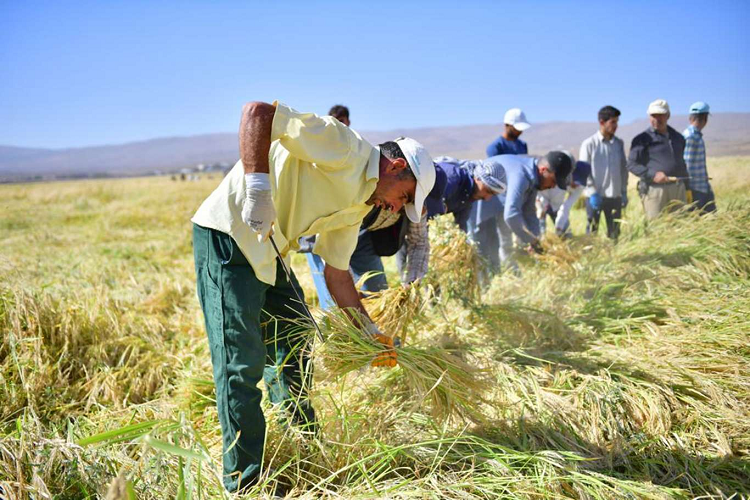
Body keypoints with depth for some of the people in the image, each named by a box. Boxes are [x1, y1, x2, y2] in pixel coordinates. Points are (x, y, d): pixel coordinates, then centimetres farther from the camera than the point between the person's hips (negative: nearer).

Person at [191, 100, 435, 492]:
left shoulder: (358, 203, 10)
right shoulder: (343, 146, -16)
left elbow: (336, 274, 15)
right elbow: (257, 112, -23)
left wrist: (372, 335, 14)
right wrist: (258, 188, -32)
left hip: (269, 251, 10)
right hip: (227, 235, -10)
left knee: (292, 348, 18)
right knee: (242, 363, -8)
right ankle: (245, 483, 5)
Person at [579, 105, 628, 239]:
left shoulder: (619, 143, 9)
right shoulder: (589, 144, -5)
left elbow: (623, 169, 14)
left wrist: (624, 193, 10)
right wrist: (592, 193, -13)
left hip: (615, 196, 4)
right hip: (596, 197, -4)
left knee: (614, 234, 8)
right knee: (592, 232, 0)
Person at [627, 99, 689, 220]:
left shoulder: (678, 137, 19)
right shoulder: (642, 139, 2)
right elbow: (631, 164, -5)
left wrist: (687, 188, 22)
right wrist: (652, 174, -18)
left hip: (678, 189, 5)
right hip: (654, 190, -5)